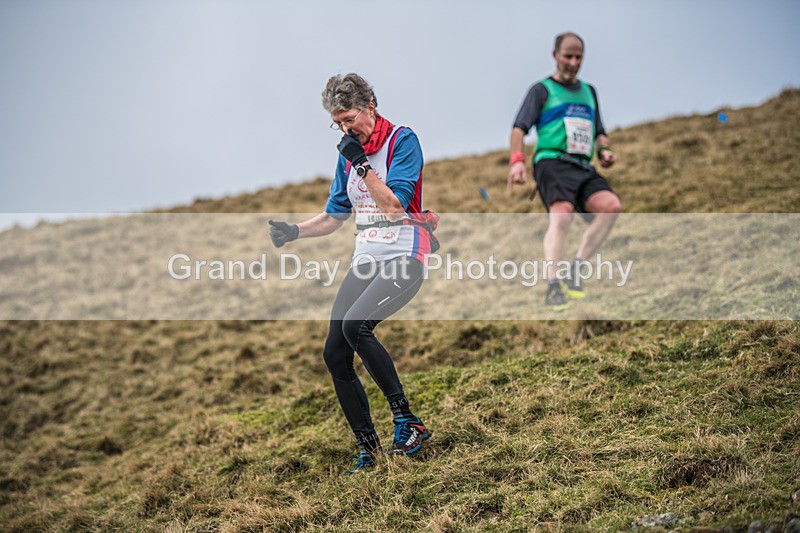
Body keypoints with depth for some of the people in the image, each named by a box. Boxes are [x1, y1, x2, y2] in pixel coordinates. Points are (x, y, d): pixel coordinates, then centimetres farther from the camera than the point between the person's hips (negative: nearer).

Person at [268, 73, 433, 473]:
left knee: (356, 325, -30)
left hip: (404, 258, -7)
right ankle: (368, 451, 8)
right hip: (365, 260, 7)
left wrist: (362, 164, -19)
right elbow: (334, 216, 21)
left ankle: (407, 421, -19)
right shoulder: (349, 153, 14)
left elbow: (394, 206, -17)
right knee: (334, 354, -4)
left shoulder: (402, 140, -7)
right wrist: (294, 231, 6)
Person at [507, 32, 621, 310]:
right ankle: (553, 286, -35)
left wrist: (604, 151, 7)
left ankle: (575, 269, -15)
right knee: (562, 214, -31)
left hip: (584, 167, 5)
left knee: (611, 206, -23)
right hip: (552, 162, -5)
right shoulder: (542, 90, 10)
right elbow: (519, 127, -1)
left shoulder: (588, 92, 27)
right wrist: (517, 160, -20)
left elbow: (599, 132, 31)